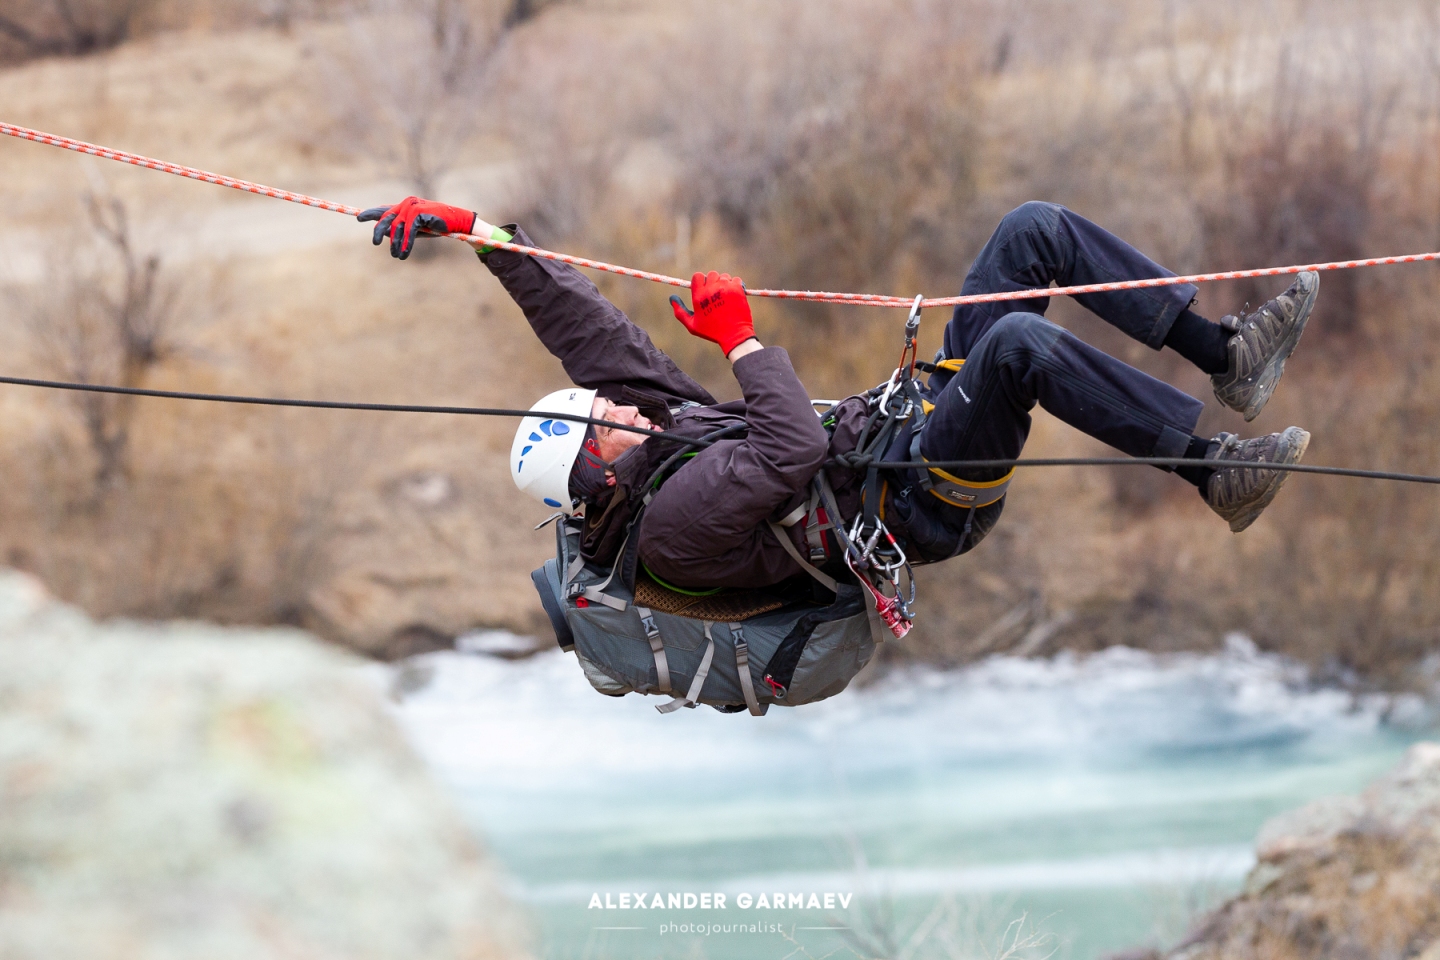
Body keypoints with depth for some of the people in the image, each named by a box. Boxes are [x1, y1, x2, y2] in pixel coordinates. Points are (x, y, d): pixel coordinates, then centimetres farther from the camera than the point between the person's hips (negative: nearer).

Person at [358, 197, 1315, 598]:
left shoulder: (643, 412, 8)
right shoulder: (676, 522, -19)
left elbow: (576, 316, 8)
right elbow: (794, 450, -29)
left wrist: (476, 231, 1)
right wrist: (743, 339, -19)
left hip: (913, 419, 10)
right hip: (924, 503, -10)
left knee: (1036, 227, -5)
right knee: (1018, 341, -38)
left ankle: (1226, 352, -2)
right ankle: (1217, 469, -26)